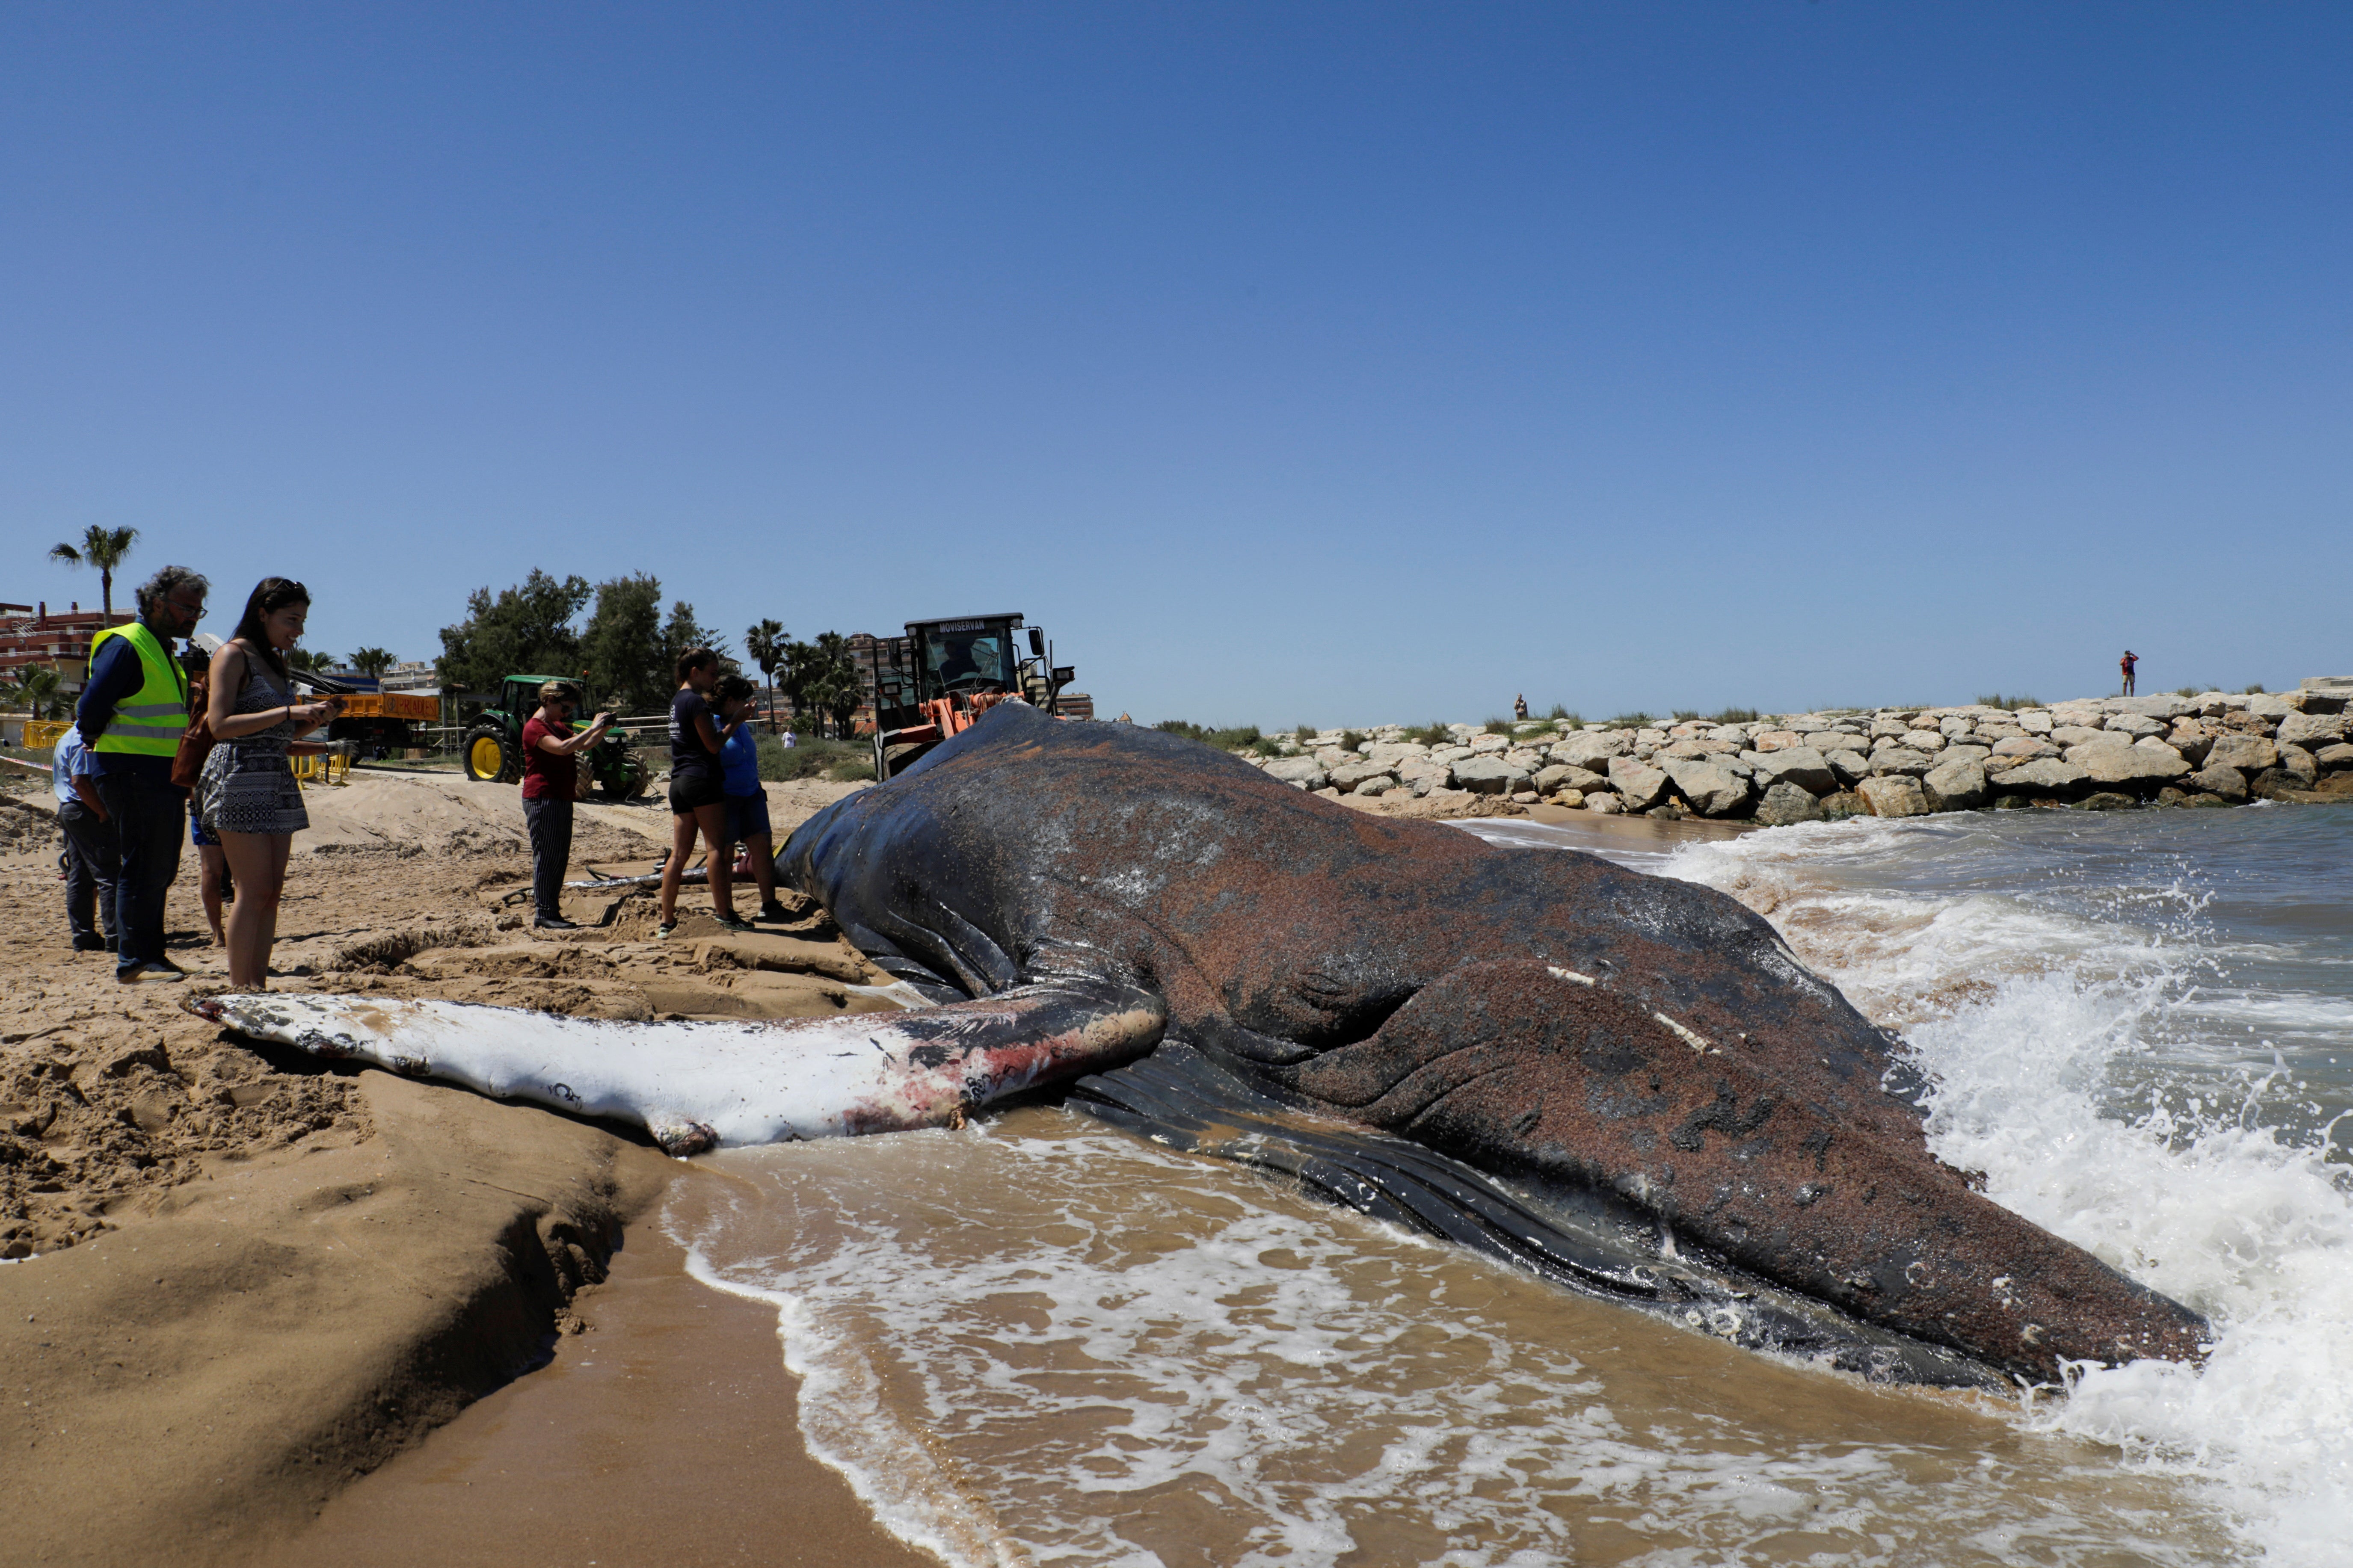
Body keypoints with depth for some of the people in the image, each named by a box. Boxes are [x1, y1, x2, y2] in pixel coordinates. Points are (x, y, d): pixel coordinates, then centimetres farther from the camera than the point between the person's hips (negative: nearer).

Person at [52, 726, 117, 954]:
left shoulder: (67, 738, 18)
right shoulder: (83, 741, -14)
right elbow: (80, 782, -23)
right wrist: (104, 812, -18)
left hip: (69, 809, 11)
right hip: (87, 813, -11)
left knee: (79, 879, 11)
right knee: (109, 876, -9)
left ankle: (83, 937, 14)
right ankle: (115, 938, -11)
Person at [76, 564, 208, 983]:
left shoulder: (163, 651, 19)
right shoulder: (125, 646, -11)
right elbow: (91, 709, -17)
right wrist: (98, 741, 0)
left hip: (162, 778, 10)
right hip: (133, 775, -10)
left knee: (159, 870, 14)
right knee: (142, 870, -8)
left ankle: (149, 956, 22)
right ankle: (134, 962, -3)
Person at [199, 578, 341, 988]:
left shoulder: (276, 662, 19)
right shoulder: (233, 656, -5)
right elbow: (220, 725, -14)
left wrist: (316, 717, 4)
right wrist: (288, 712, -18)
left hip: (277, 780, 8)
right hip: (239, 778, -8)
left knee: (272, 891, 4)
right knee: (254, 891, -9)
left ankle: (259, 984, 8)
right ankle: (240, 989, -4)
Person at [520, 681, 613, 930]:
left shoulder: (559, 727, 20)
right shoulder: (535, 728, -11)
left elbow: (584, 745, 24)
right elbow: (562, 748, -27)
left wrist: (603, 729, 6)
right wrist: (593, 728, -23)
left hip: (562, 799, 10)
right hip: (543, 799, -10)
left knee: (560, 858, 9)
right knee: (546, 857, -8)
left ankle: (553, 912, 14)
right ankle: (544, 915, -6)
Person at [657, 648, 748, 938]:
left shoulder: (677, 701, 18)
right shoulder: (696, 701, -9)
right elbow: (713, 745, -11)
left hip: (679, 782, 9)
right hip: (702, 780, -9)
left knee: (679, 853, 7)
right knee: (717, 848, -6)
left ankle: (667, 921, 7)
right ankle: (724, 915, -6)